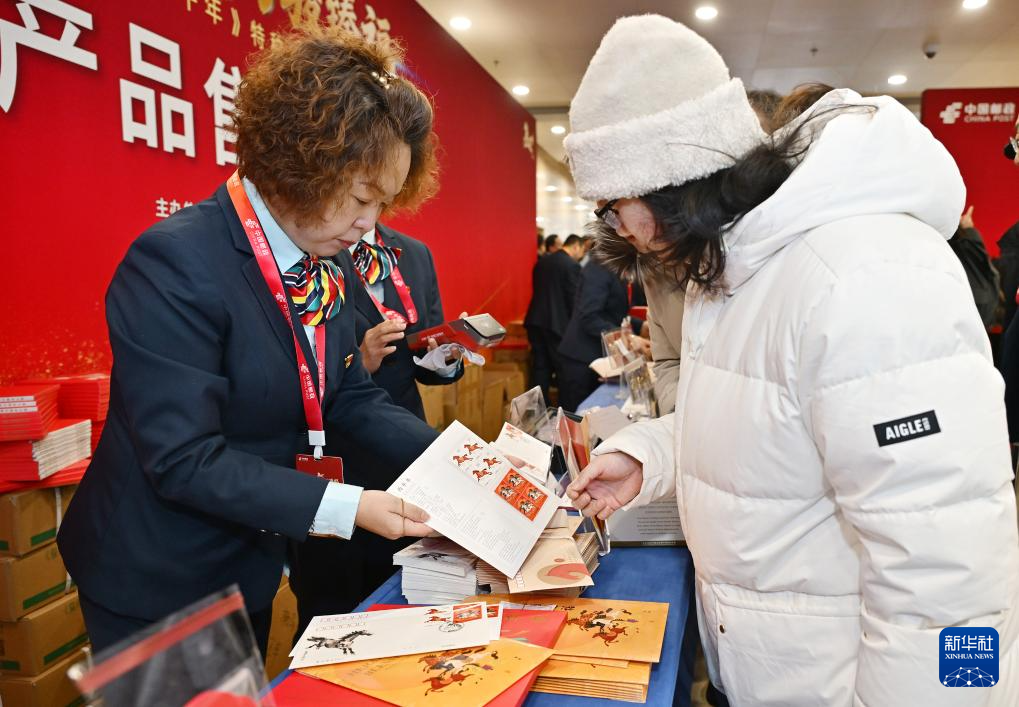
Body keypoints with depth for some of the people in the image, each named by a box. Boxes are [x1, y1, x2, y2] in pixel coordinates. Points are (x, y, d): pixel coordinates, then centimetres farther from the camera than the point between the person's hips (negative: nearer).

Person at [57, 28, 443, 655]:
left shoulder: (330, 268, -3)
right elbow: (184, 459, -29)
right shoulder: (175, 263, -27)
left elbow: (350, 396, 1)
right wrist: (344, 507, -32)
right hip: (154, 586, -7)